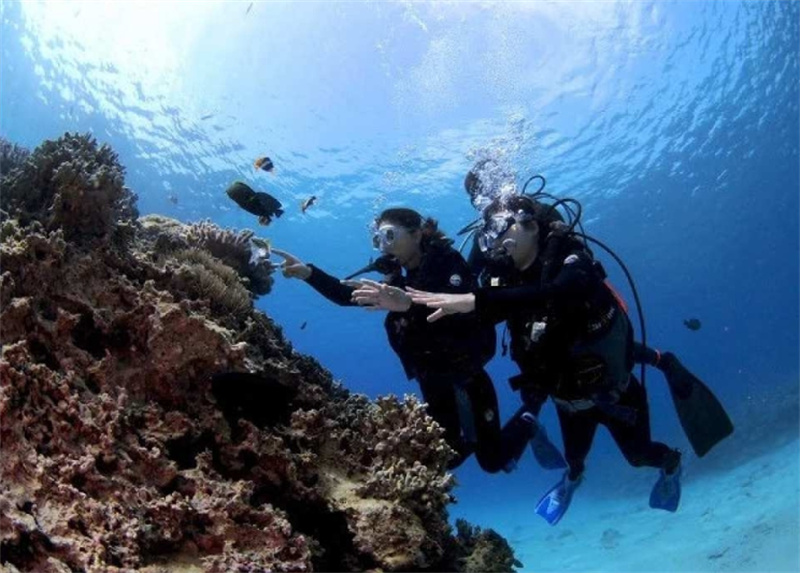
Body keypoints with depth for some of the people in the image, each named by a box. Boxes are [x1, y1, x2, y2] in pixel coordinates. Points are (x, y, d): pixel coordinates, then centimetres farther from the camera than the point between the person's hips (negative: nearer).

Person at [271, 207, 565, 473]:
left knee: (493, 460, 1)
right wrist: (308, 273, -16)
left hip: (468, 376, -6)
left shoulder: (447, 261, -13)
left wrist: (410, 303, -51)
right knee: (447, 459, 12)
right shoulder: (397, 280, 7)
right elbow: (348, 295, 0)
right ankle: (473, 435, 40)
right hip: (434, 385, 6)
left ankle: (526, 425, 30)